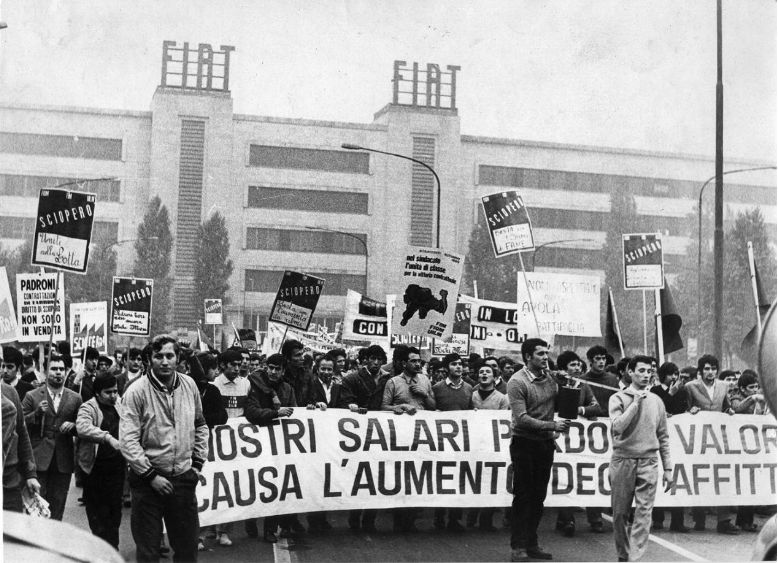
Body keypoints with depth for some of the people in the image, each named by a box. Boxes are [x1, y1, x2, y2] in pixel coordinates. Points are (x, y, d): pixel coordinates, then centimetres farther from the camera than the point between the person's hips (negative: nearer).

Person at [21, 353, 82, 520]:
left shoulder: (75, 398, 8)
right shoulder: (32, 396, 3)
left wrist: (72, 426, -9)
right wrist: (38, 413, -16)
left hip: (63, 461, 2)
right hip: (38, 459, -2)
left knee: (57, 505, 8)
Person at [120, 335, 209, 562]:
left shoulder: (189, 385, 3)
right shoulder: (136, 392, -12)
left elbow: (200, 426, 16)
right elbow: (128, 441, -15)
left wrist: (198, 462, 8)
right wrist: (151, 475, -16)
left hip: (184, 478, 4)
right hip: (148, 480, -4)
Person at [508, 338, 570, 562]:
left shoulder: (550, 377, 5)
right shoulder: (517, 382, -13)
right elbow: (521, 418, -20)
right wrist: (552, 425, -22)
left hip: (546, 443, 6)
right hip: (524, 443, -6)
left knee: (538, 497, 11)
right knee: (523, 496, -1)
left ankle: (532, 544, 20)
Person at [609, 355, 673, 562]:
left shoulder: (656, 401, 11)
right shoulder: (618, 398, 1)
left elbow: (663, 437, 14)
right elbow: (617, 427, -15)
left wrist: (667, 467, 11)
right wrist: (636, 402, -13)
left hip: (648, 462, 2)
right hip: (623, 460, -2)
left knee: (644, 512, -8)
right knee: (620, 513, 5)